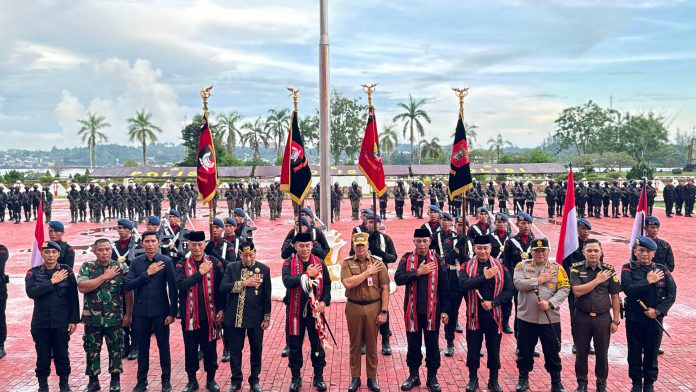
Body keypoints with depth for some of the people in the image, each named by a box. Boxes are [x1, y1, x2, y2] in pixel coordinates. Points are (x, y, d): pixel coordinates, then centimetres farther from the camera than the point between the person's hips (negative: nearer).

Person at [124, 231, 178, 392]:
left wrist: (173, 312, -9)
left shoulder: (166, 261, -6)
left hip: (160, 311, -2)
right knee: (142, 347, 12)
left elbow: (173, 288, -6)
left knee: (163, 346, 7)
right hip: (140, 312, 2)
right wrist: (147, 273, -15)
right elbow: (128, 285, -7)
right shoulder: (136, 262, 2)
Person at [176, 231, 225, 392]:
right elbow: (180, 285, -17)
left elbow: (221, 287, 0)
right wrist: (199, 273, -20)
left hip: (210, 315, 0)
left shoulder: (215, 263, -2)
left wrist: (221, 310, -4)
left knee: (210, 348, 9)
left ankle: (211, 379, 24)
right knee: (190, 349, 10)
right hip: (189, 315, 0)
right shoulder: (182, 265, -1)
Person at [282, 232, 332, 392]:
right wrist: (306, 274, -28)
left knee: (317, 344, 8)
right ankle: (296, 377, 23)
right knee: (294, 345, 8)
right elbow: (287, 281, -22)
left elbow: (327, 284, 4)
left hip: (315, 310, 1)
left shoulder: (319, 263, 2)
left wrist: (324, 301, -9)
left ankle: (318, 377, 22)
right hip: (295, 310, -1)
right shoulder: (288, 263, -5)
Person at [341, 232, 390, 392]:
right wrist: (368, 272, -16)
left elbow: (385, 288, -1)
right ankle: (355, 378, 23)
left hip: (373, 307, 0)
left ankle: (372, 378, 23)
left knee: (372, 345, 10)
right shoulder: (347, 263, -1)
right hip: (353, 308, 0)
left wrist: (384, 311, -6)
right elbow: (348, 283, -18)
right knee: (355, 344, 10)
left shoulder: (378, 262, 0)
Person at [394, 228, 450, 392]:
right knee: (413, 344, 11)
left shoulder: (437, 260, -1)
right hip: (412, 310, 0)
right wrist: (418, 272, -19)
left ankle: (432, 377, 22)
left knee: (432, 345, 9)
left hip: (432, 310, 0)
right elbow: (398, 278, -14)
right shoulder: (406, 258, -1)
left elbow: (444, 287, 0)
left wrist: (445, 310, -3)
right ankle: (413, 375, 25)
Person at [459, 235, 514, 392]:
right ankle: (473, 379, 26)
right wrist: (484, 276, -23)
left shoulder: (501, 267, 1)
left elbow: (509, 291, -3)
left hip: (494, 315, 1)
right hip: (474, 315, -1)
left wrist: (493, 302, -15)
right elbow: (463, 284, -20)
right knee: (473, 348, 9)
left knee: (494, 349, 10)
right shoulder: (466, 267, -2)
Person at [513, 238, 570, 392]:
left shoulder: (557, 268, 3)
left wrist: (550, 303, -18)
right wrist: (539, 280, -13)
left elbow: (564, 289, -5)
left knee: (552, 352, 9)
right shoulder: (522, 266, 1)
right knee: (525, 351, 12)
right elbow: (518, 284, -14)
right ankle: (523, 379, 30)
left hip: (550, 319, 0)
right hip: (526, 317, 0)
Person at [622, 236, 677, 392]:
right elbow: (628, 289, -18)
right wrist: (648, 281, -18)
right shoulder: (628, 268, -3)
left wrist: (658, 310, -14)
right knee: (634, 352, 9)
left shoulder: (662, 270, 2)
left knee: (652, 353, 9)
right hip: (633, 318, -1)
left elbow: (671, 294, -4)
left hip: (655, 319, 1)